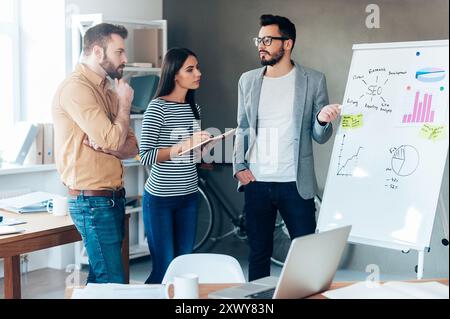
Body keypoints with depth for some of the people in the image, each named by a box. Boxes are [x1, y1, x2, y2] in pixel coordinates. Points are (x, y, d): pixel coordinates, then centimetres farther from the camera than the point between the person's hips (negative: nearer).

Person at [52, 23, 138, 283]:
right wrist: (125, 102, -5)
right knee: (113, 282, -7)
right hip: (93, 200, -9)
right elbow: (113, 140, -22)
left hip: (113, 197, 9)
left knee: (100, 277, 14)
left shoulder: (108, 92, 16)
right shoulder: (76, 87, -14)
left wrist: (106, 145, -11)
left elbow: (132, 148, 12)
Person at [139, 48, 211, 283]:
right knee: (164, 269, -3)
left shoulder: (193, 107, 10)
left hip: (188, 196, 7)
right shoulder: (157, 107, -11)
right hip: (160, 198, -7)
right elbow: (145, 156, -18)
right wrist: (183, 145, -24)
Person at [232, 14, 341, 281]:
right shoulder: (248, 80, 8)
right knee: (259, 253, 12)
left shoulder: (314, 80, 0)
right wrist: (239, 166, 2)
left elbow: (320, 137, 2)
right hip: (256, 183, 3)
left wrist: (323, 120, -20)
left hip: (296, 184, -2)